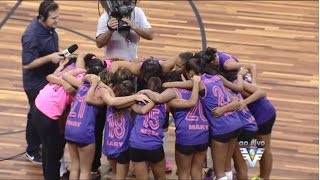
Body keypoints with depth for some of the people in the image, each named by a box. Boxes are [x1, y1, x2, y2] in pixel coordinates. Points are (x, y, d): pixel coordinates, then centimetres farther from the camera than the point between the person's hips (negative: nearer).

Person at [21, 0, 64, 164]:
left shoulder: (49, 28, -6)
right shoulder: (32, 36, -32)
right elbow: (27, 64, -29)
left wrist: (58, 56, 1)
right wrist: (50, 58, -33)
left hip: (49, 78, 8)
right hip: (36, 83, -8)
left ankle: (42, 142, 43)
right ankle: (32, 151, 28)